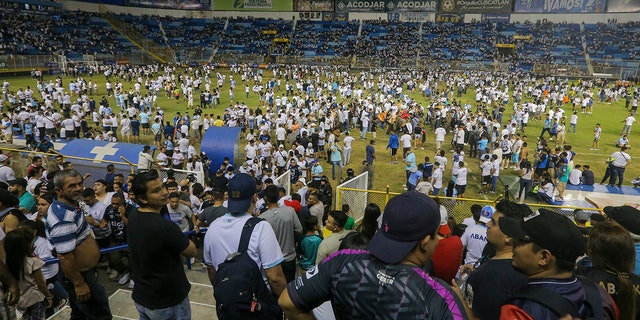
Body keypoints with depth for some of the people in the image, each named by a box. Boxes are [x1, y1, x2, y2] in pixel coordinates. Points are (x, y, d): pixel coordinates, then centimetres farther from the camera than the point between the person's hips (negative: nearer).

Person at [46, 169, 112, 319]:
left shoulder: (71, 205, 1)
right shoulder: (63, 219, -31)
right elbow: (65, 257, -30)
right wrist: (79, 284, -24)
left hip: (84, 271, 10)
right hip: (79, 276, -10)